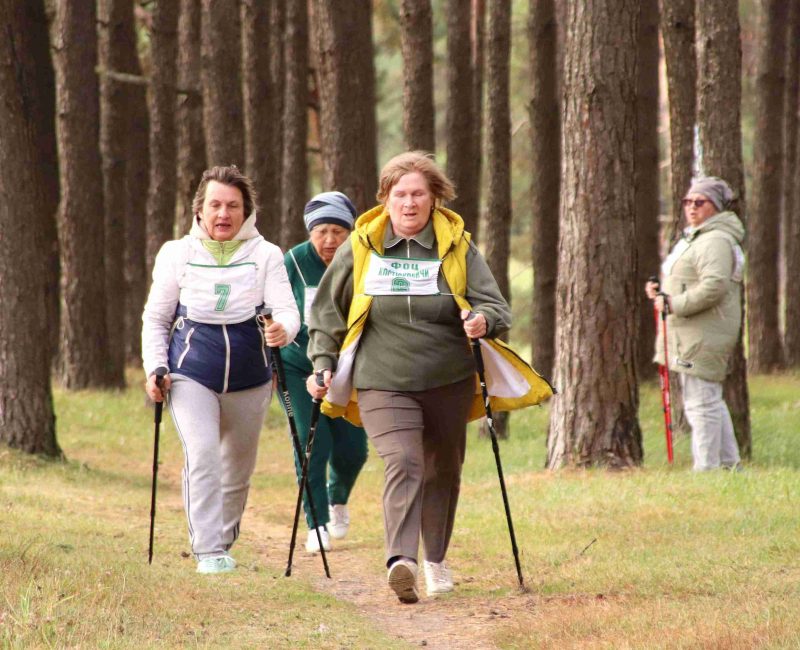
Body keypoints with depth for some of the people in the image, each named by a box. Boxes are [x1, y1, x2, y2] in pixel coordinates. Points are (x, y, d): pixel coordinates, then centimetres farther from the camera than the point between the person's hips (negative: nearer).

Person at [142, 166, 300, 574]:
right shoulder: (177, 254, 3)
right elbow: (155, 319, 9)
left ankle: (224, 539, 34)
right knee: (202, 454, -20)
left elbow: (287, 311, -7)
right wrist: (155, 368, -5)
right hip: (191, 375, -2)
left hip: (249, 379, 2)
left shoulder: (266, 256, 2)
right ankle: (208, 550, -20)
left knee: (238, 468, 12)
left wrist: (282, 330, -31)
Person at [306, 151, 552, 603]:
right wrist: (324, 364, 3)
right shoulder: (360, 248, 1)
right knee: (403, 463, -22)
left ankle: (436, 559, 34)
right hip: (383, 384, -2)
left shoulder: (457, 248, 1)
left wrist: (483, 321, -26)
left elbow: (496, 305, -4)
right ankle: (401, 560, -36)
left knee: (443, 472, 13)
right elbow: (327, 312, 11)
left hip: (449, 383, 2)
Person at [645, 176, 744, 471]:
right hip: (691, 334, 11)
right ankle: (729, 464, 23)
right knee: (710, 402, 16)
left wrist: (674, 304, -22)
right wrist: (661, 291, 10)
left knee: (701, 402, -10)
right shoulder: (694, 239, 20)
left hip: (704, 335, -11)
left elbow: (714, 286, -27)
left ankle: (707, 468, -8)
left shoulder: (715, 242, -15)